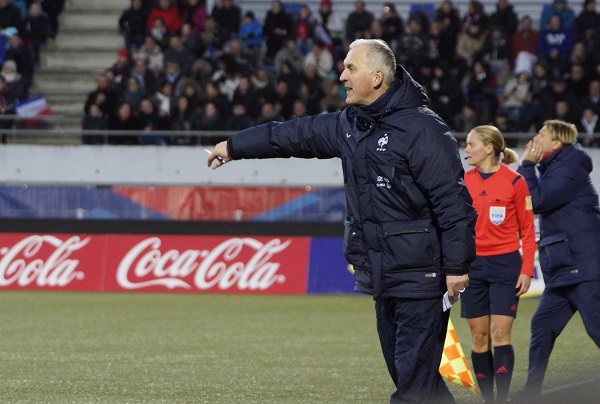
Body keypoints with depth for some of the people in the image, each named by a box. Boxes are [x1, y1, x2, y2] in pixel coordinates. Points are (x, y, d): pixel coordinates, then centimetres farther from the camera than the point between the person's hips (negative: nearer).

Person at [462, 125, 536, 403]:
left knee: (500, 334, -10)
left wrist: (526, 270, -7)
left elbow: (527, 229, -1)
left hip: (505, 265, -4)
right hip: (473, 266, 4)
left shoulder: (514, 181, -5)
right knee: (479, 336, 3)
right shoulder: (464, 181, 6)